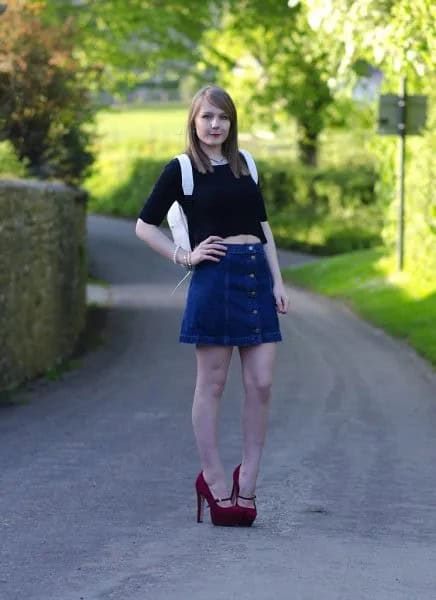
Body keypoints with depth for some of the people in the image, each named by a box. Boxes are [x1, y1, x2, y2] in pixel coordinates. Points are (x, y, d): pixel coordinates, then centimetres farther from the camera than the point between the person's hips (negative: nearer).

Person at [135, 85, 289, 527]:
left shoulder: (244, 165, 15)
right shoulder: (180, 169, 1)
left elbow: (263, 226, 17)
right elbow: (145, 226, 3)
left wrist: (277, 281, 9)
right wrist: (185, 257, -4)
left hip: (257, 276, 5)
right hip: (214, 278, -5)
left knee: (261, 384, 0)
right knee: (212, 384, 0)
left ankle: (246, 482, 8)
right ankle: (215, 483, 6)